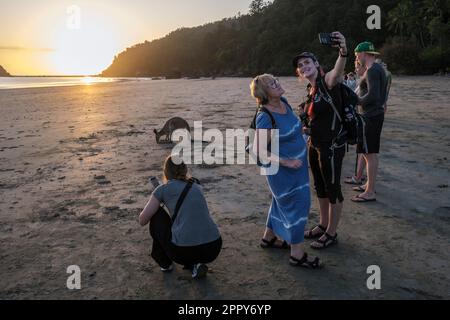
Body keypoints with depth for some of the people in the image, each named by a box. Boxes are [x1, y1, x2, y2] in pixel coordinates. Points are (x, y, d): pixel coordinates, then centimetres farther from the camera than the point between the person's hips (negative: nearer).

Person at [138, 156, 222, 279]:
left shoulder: (163, 189, 6)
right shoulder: (196, 186, 21)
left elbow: (142, 221, 13)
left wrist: (153, 204, 33)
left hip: (184, 252, -4)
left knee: (156, 215, 22)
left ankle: (164, 262, 29)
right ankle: (194, 265, 16)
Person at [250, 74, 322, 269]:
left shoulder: (283, 102, -2)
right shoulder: (265, 117, -26)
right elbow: (259, 150, -24)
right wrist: (287, 162, -23)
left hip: (297, 165, 9)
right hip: (283, 170, -8)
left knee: (282, 202, 21)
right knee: (297, 204, -2)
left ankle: (269, 237, 40)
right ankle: (297, 255, 10)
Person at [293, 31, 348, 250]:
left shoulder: (327, 81, -15)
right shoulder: (311, 89, 10)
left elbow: (338, 71, -40)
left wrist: (343, 52, -59)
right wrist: (305, 128, 12)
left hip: (332, 146, -9)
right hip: (315, 145, 9)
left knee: (332, 189, 5)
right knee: (320, 188, 20)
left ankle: (331, 234, 21)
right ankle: (323, 225, 37)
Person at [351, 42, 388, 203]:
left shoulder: (372, 70, -17)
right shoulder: (379, 68, 15)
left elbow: (372, 95, -27)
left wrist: (358, 100, -12)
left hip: (371, 117, -10)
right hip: (376, 113, 11)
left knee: (370, 154, -5)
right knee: (369, 153, 18)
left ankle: (370, 193, 1)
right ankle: (370, 185, 29)